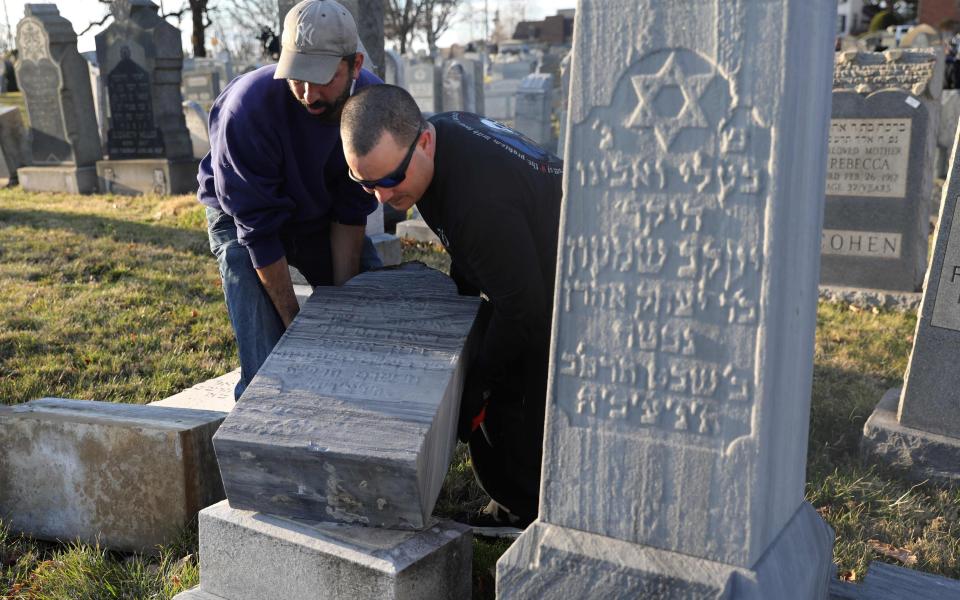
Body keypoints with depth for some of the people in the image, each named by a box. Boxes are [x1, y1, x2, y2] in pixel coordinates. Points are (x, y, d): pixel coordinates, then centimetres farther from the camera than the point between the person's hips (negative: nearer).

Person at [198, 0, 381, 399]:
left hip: (320, 215, 4)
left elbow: (351, 213, -15)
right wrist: (295, 321, -24)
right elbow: (259, 230, -29)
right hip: (244, 219, -4)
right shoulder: (247, 107, -36)